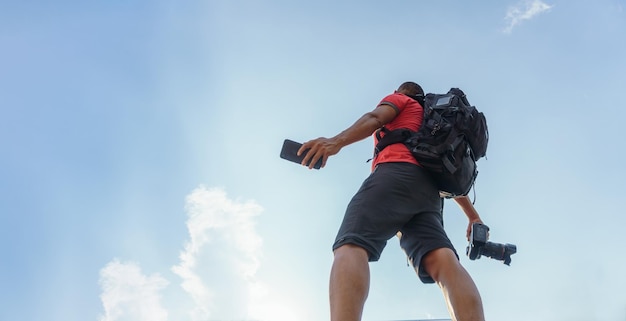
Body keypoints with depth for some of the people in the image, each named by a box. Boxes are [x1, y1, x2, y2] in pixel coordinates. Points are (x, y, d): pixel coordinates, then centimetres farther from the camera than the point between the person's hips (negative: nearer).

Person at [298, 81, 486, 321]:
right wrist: (473, 217, 38)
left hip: (396, 172, -6)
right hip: (429, 192, 7)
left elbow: (375, 118, 3)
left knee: (350, 247, -24)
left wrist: (337, 141, -15)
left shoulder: (399, 100, 25)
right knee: (443, 262, -18)